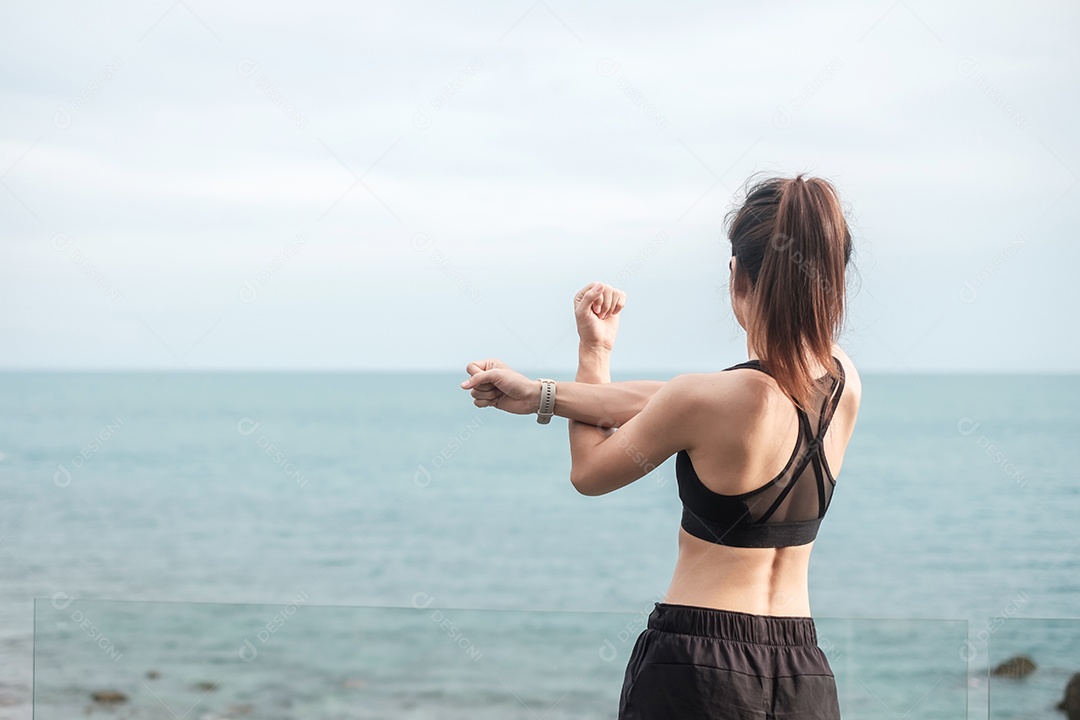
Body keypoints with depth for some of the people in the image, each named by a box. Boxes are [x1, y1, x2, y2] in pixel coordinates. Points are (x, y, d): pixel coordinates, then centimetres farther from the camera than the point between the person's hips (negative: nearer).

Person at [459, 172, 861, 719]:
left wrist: (593, 352, 13)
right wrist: (542, 393, 5)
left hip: (698, 664, -5)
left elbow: (589, 473, 1)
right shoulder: (844, 382, -1)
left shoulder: (709, 399, -17)